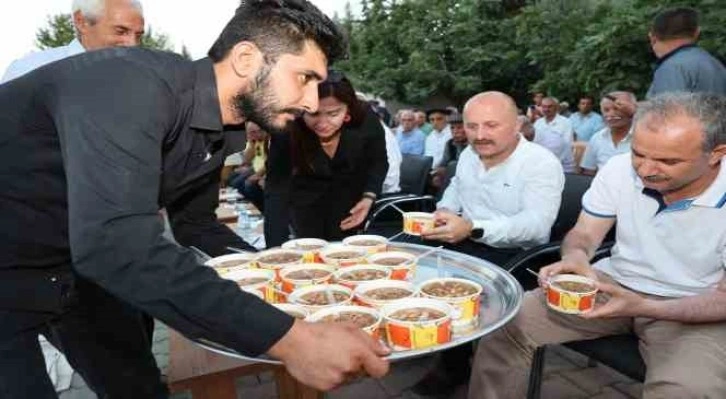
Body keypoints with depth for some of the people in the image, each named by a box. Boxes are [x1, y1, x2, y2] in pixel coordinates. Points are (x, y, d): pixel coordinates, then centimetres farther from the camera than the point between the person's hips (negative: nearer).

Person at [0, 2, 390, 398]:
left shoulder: (217, 133, -4)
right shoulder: (133, 83, -30)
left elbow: (196, 225, 9)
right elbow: (117, 244, -42)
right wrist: (285, 337, -43)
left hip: (80, 263, 7)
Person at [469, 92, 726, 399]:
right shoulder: (619, 170, -11)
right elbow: (584, 234, -1)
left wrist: (643, 306, -35)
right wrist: (575, 256, -27)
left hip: (695, 308, -2)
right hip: (613, 283, 3)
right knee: (508, 322, -13)